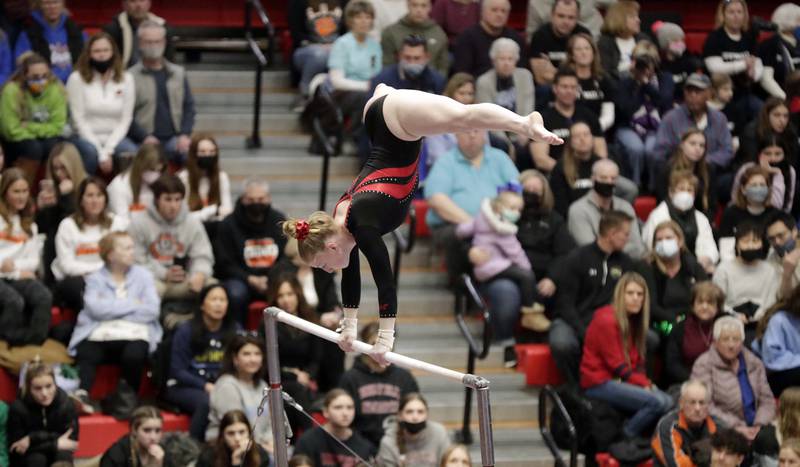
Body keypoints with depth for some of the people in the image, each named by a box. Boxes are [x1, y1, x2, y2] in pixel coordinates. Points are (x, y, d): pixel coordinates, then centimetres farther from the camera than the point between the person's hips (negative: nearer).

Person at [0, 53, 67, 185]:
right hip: (16, 142, -3)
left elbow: (57, 126, -12)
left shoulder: (56, 89, -12)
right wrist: (41, 131, -16)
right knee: (33, 148, -31)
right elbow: (12, 130, -23)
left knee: (53, 146, -27)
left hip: (45, 138, 3)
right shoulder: (12, 91, -23)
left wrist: (29, 127, -21)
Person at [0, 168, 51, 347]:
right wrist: (18, 272, -9)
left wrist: (14, 265, -8)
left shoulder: (29, 223, 21)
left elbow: (34, 260, 14)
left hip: (20, 276, 4)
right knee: (15, 301, -36)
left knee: (44, 297, -29)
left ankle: (34, 343, -29)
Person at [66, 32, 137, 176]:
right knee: (91, 152, -36)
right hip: (87, 137, -2)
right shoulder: (77, 79, -5)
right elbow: (79, 120, -6)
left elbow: (125, 120, 1)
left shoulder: (126, 79, 3)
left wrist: (108, 150, -13)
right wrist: (101, 153, -15)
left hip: (114, 137, 2)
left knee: (132, 152, -29)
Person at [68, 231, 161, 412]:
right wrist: (132, 304, -3)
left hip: (134, 334, 0)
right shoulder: (95, 279, 14)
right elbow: (96, 308, -5)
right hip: (100, 334, 0)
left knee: (134, 355, -33)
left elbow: (152, 310, 1)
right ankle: (81, 394, -46)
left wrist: (111, 308, -1)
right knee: (86, 353, -32)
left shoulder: (143, 275, 16)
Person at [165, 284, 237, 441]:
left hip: (220, 386, 3)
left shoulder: (234, 331, 8)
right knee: (207, 402, -37)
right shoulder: (186, 331, -3)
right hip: (183, 387, -3)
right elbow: (177, 371, -4)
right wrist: (205, 386, -16)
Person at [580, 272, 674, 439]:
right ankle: (624, 439, -13)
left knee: (667, 401, -10)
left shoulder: (633, 320, 14)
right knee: (656, 402, -24)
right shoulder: (606, 320, -14)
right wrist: (643, 384, -14)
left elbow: (637, 361, 13)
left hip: (621, 381, 9)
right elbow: (616, 364, -15)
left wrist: (645, 383, -5)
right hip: (599, 383, -9)